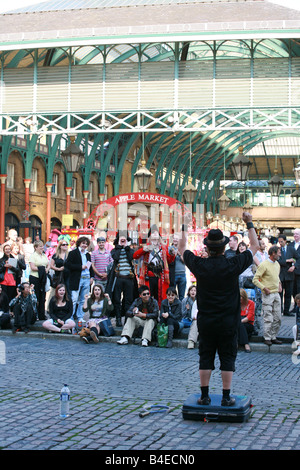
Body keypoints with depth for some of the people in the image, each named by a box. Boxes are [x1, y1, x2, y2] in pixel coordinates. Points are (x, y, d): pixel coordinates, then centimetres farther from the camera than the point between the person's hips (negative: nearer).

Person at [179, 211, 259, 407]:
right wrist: (250, 224, 10)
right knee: (227, 359, 5)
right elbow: (255, 246, 3)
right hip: (229, 321, -2)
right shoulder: (232, 265, -11)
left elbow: (183, 248, 12)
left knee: (206, 359, 9)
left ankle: (205, 396, 12)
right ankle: (226, 398, 6)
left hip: (205, 321, 2)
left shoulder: (199, 265, -7)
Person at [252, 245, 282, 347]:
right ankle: (267, 338, 3)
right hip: (268, 294, -7)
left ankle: (273, 337, 16)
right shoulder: (264, 265, -12)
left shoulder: (277, 264, 12)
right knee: (268, 318, -5)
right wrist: (264, 288, -17)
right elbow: (255, 279, -13)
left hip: (276, 294, 7)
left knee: (277, 318, 7)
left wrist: (279, 284, 13)